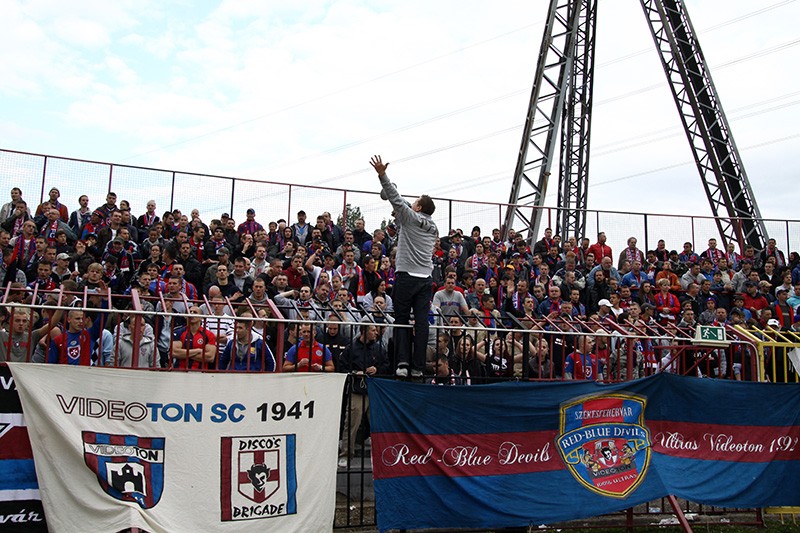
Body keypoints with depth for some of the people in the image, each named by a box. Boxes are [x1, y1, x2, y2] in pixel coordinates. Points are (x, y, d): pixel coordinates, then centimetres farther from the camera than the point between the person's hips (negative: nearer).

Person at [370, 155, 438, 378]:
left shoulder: (410, 217, -1)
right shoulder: (433, 228, 15)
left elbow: (396, 198, -5)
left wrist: (382, 175, -5)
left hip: (407, 276, -4)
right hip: (426, 278, 5)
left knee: (402, 320, 2)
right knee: (422, 322, 2)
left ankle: (403, 362, -7)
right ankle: (418, 367, 1)